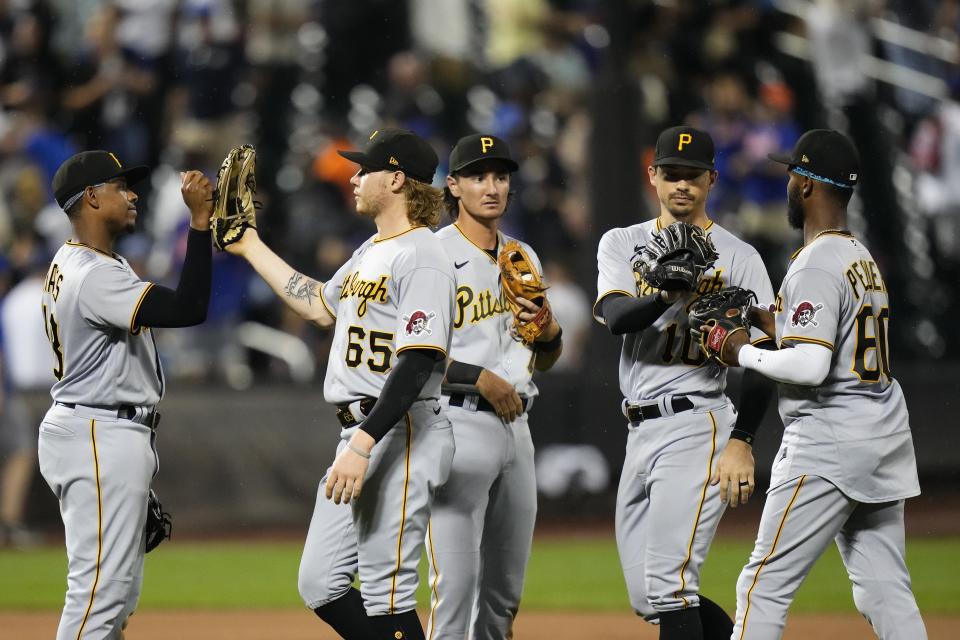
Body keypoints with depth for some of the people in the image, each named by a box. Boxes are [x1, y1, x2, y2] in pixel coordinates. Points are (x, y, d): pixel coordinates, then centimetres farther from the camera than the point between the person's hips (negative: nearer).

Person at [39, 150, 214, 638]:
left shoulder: (74, 264, 15)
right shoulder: (94, 275, -19)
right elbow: (188, 309, -28)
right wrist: (200, 222, -26)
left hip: (109, 434, 11)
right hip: (101, 438, -11)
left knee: (119, 586, 15)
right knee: (101, 585, -12)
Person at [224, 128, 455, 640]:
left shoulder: (421, 258, -14)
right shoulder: (370, 252, 17)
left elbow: (417, 365, -22)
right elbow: (320, 306, 34)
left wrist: (363, 445, -28)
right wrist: (252, 248, 35)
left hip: (399, 438, -10)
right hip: (361, 436, 10)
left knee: (386, 596, -10)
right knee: (320, 586, 9)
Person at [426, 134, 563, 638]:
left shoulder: (524, 259, 16)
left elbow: (545, 360, 22)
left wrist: (549, 327, 1)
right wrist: (480, 378, -16)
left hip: (514, 424, 7)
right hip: (458, 423, -7)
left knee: (505, 593, 11)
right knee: (455, 584, -12)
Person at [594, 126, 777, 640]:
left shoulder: (738, 258, -1)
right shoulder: (621, 244, 11)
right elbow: (616, 316, -9)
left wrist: (742, 443, -17)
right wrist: (674, 289, -28)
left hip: (698, 427, -6)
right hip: (639, 432, 6)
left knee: (668, 583, -17)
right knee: (645, 597, 8)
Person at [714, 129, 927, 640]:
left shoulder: (815, 266, -14)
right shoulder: (865, 259, 15)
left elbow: (810, 366, -23)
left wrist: (745, 354, -8)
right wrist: (777, 324, 18)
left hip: (827, 444, -9)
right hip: (886, 442, 9)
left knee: (764, 585, -4)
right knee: (886, 594, 7)